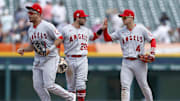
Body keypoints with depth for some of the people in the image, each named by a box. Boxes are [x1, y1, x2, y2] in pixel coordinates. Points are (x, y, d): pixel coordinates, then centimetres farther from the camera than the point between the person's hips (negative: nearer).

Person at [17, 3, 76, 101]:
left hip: (50, 59, -8)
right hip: (37, 60, 8)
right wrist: (23, 50, 3)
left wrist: (50, 49, -23)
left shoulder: (47, 26, -12)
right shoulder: (30, 30, 11)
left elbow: (59, 38, -11)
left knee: (49, 85, -13)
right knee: (37, 86, 2)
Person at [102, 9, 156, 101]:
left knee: (143, 85, 7)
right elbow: (107, 38, 9)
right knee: (125, 86, -10)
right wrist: (105, 29, -9)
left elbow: (152, 40, 5)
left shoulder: (141, 29, 1)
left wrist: (152, 52, -9)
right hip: (126, 63, 2)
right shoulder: (121, 32, 9)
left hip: (139, 62, -2)